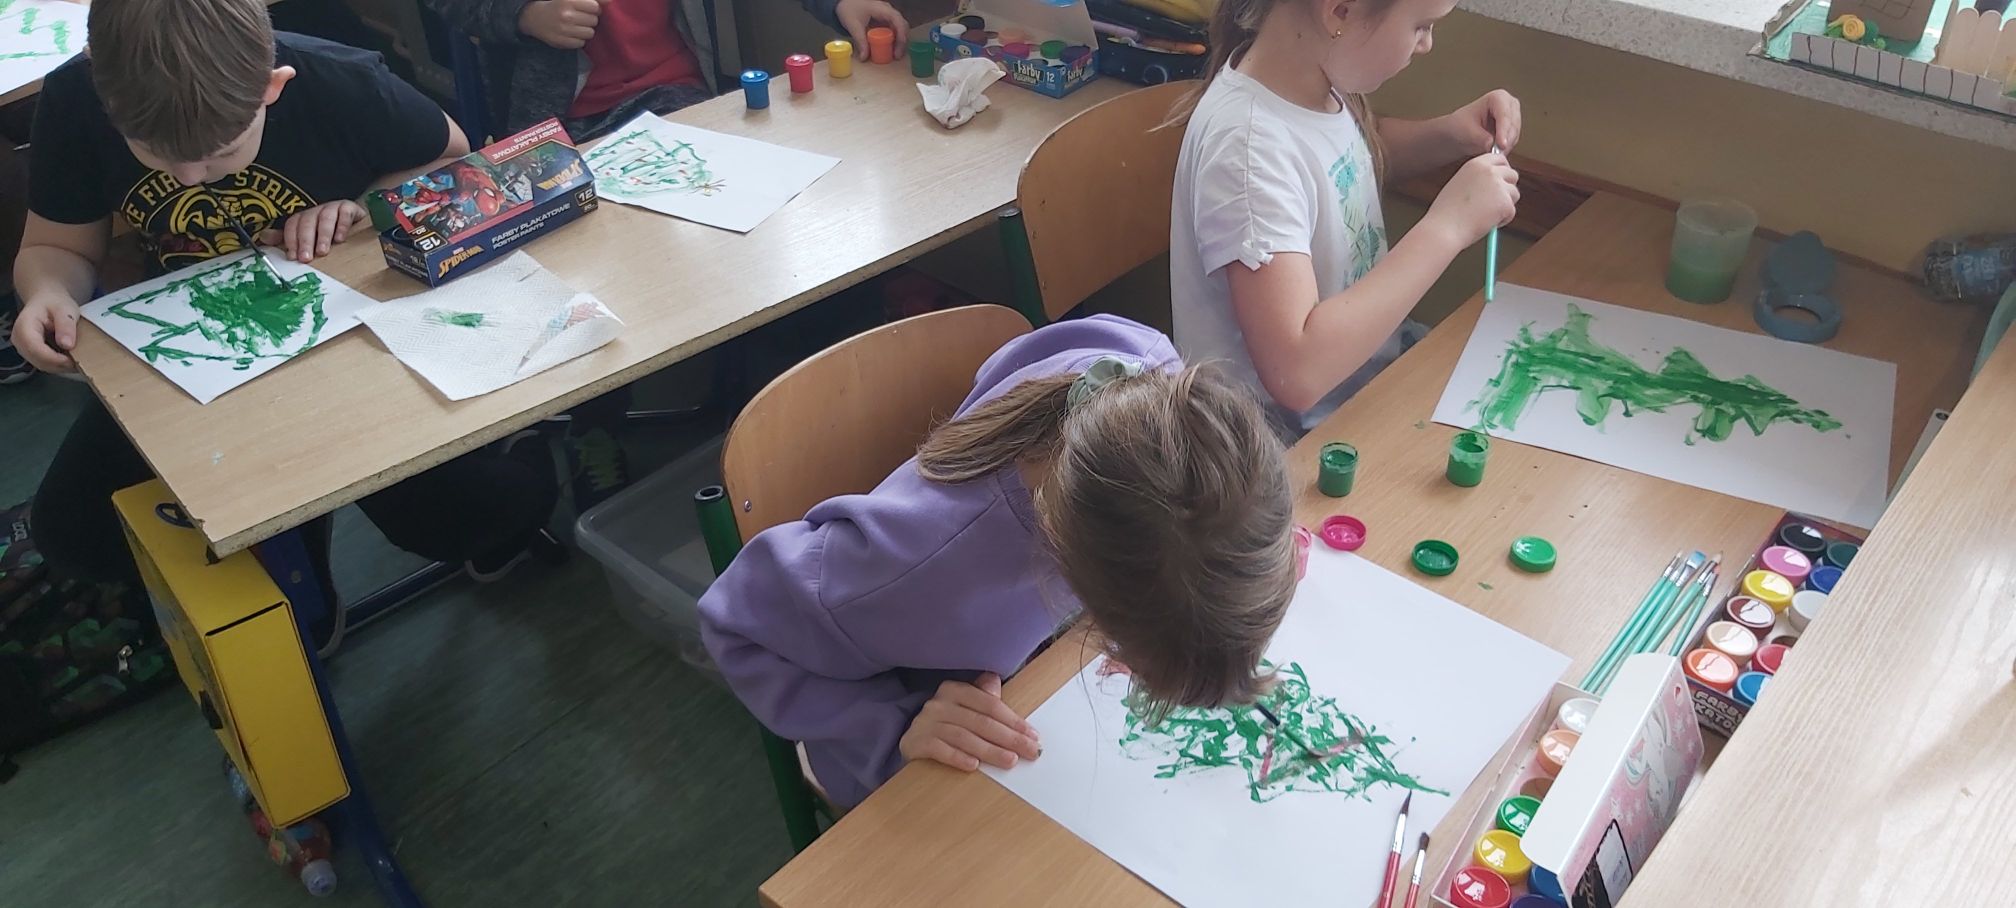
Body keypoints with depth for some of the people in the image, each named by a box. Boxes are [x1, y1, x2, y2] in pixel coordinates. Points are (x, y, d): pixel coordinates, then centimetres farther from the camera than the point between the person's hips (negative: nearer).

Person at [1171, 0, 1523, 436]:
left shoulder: (1316, 72, -6)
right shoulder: (1249, 146, -30)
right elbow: (1295, 373, -38)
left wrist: (1448, 133, -1)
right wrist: (1446, 226, -30)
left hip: (1369, 358, 8)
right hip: (1303, 440, -8)